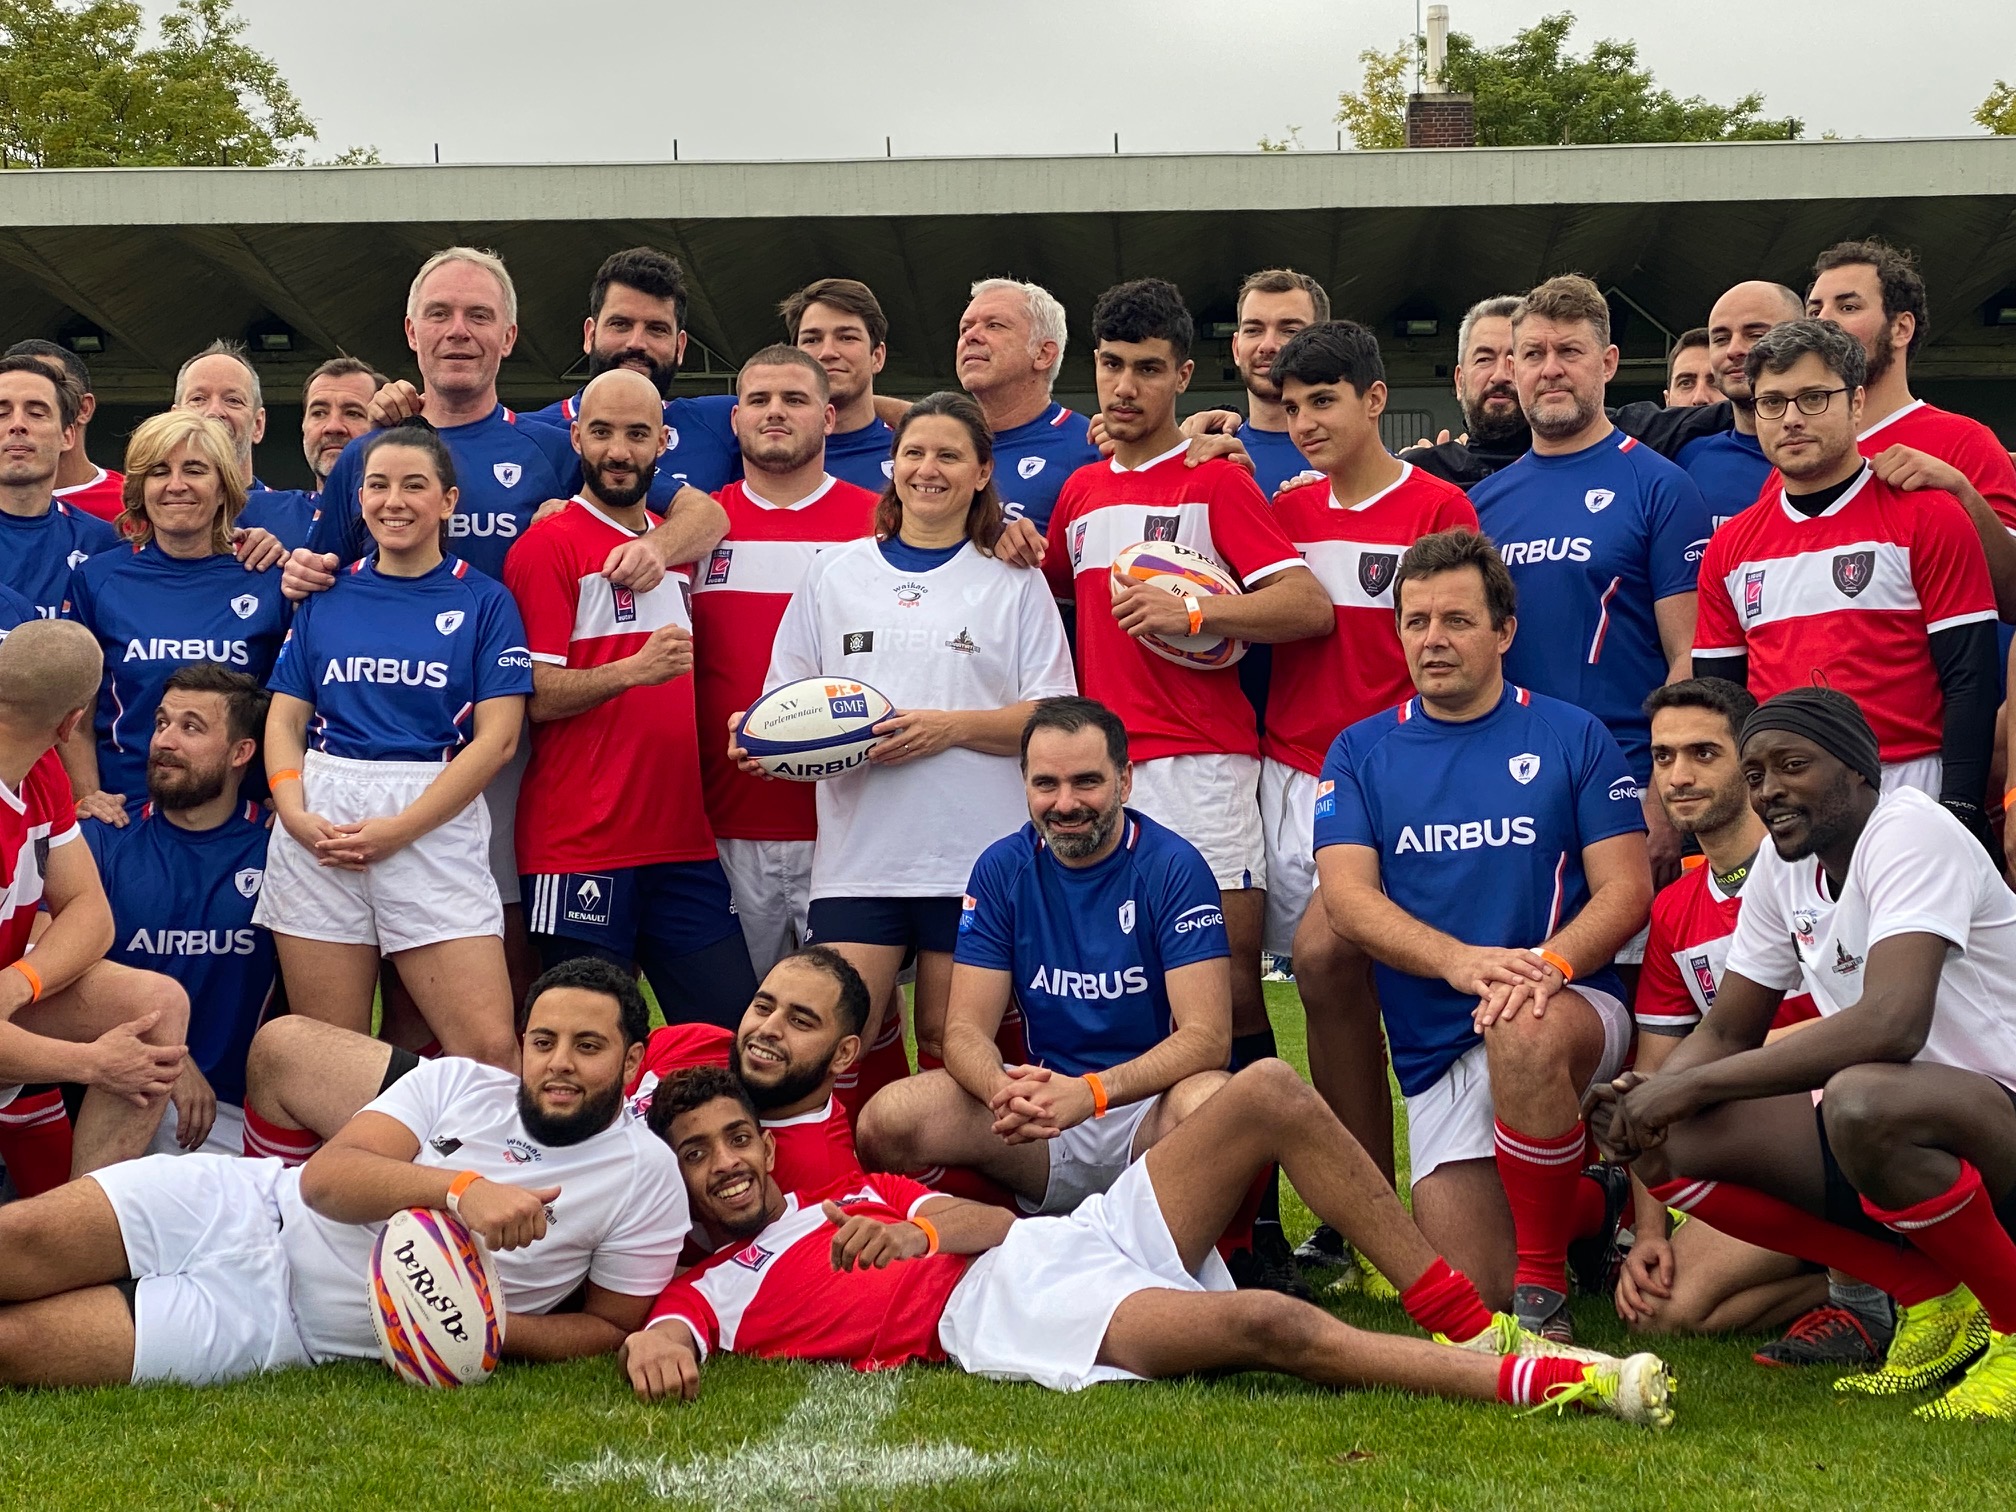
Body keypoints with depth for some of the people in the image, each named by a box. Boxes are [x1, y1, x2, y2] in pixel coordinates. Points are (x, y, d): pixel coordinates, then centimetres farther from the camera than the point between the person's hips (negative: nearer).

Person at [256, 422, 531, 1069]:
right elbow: (285, 719, 13)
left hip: (436, 825, -2)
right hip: (319, 833, 2)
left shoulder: (483, 601, 6)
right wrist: (296, 815, -7)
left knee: (489, 1049, -13)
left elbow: (496, 737, -2)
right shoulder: (326, 597, 15)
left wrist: (398, 829, -11)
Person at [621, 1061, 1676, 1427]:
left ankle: (1463, 1323, -12)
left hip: (1078, 1238, 8)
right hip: (1006, 1317, -7)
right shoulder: (719, 1286, 14)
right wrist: (653, 1350, -33)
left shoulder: (858, 1197, 31)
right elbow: (658, 1334, -7)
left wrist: (920, 1232, 1)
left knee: (1269, 1091, -10)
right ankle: (1548, 1384, -33)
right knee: (1273, 1324, -32)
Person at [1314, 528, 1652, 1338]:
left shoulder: (1571, 736, 4)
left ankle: (1544, 1288, -21)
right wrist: (1461, 961, -23)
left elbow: (1626, 889, -2)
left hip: (1575, 1009, -3)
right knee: (1473, 1292, -6)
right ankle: (1587, 1206, 29)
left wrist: (1547, 964, -23)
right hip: (1434, 1050, 3)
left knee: (1523, 1033, -40)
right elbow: (1347, 897, -5)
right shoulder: (1360, 753, 8)